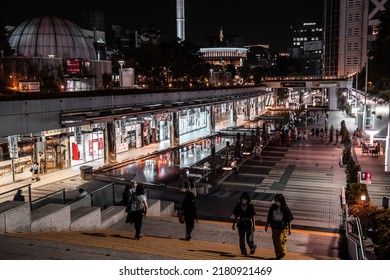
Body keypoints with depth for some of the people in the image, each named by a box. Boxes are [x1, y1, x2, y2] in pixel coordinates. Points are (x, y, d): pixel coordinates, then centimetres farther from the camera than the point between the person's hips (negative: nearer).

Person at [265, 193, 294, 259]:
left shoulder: (285, 209, -16)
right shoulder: (273, 207, -6)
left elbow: (289, 220, -9)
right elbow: (269, 216, 7)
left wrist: (289, 229, -7)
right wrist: (267, 224, 12)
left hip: (283, 227, -4)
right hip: (274, 227, 4)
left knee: (280, 241, -10)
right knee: (275, 241, 10)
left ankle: (282, 254, 17)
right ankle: (278, 255, 28)